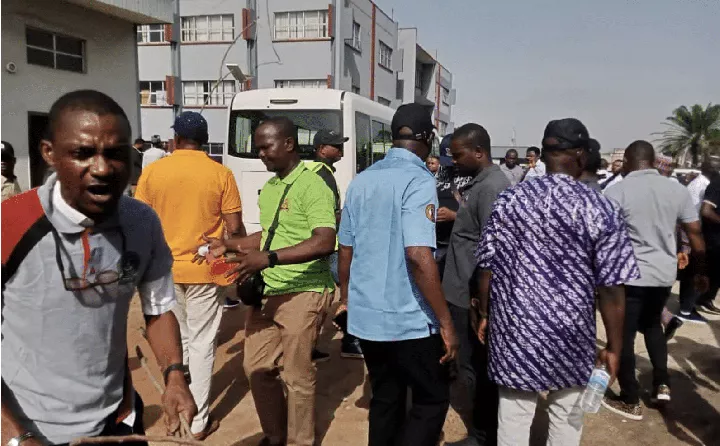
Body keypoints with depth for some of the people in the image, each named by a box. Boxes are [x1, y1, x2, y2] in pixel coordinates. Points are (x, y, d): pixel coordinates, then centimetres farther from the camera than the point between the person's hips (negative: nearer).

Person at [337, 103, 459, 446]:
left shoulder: (361, 180, 7)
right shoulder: (418, 180, -15)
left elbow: (345, 250, 12)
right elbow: (418, 256, -25)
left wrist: (347, 299, 24)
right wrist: (445, 321, -18)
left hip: (365, 316, 7)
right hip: (408, 320, -7)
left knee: (385, 398, 19)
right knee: (433, 398, 11)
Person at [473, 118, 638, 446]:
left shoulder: (510, 199, -5)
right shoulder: (602, 209, -10)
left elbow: (487, 268, -1)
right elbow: (611, 290, -9)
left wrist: (483, 314, 14)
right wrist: (613, 347, 3)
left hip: (516, 329, 1)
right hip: (571, 335, -1)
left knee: (513, 418, 14)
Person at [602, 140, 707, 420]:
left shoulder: (616, 192, -11)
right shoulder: (677, 190, 2)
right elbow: (695, 233, 7)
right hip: (665, 274, 5)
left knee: (623, 336, 9)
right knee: (652, 324, 29)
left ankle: (630, 402, 19)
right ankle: (662, 384, 27)